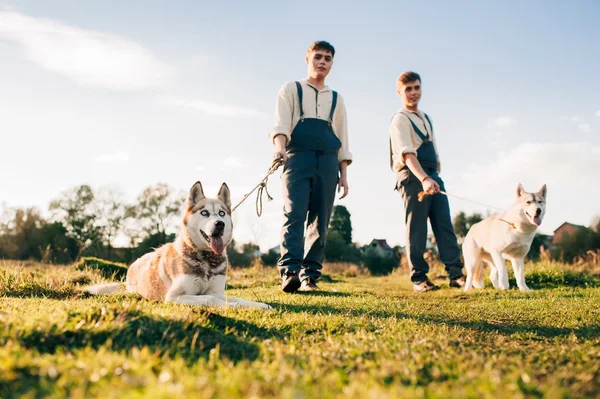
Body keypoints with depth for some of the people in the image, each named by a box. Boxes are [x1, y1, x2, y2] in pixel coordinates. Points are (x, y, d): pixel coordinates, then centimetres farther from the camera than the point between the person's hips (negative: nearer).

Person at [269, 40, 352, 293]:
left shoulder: (337, 99, 24)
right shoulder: (291, 89, 15)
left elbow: (342, 141, 20)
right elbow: (281, 123, -2)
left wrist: (344, 175, 10)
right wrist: (279, 147, -23)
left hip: (328, 163, 4)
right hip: (297, 158, -3)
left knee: (319, 222, -2)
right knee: (294, 215, -18)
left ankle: (310, 277, 0)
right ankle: (289, 272, -27)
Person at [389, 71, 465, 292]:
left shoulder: (426, 118, 21)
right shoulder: (400, 119, -5)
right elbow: (407, 153, -20)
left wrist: (435, 176, 15)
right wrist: (423, 178, -32)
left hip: (432, 175, 7)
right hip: (412, 176, -7)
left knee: (444, 224, 1)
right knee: (416, 229, -5)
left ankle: (455, 274, 1)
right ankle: (419, 278, 0)